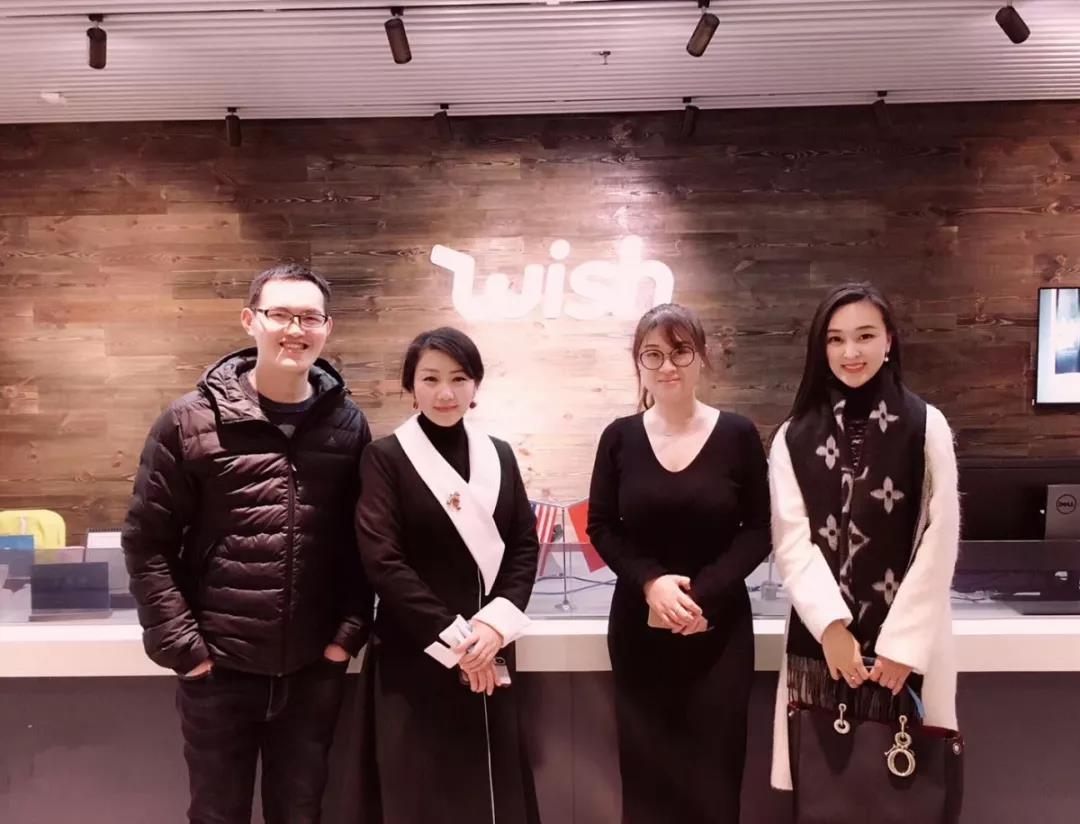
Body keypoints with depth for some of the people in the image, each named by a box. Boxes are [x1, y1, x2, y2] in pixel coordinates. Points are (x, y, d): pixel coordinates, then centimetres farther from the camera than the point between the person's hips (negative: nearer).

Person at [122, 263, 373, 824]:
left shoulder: (347, 425, 0)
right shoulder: (190, 421, -7)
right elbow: (146, 542, -4)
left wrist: (350, 631, -2)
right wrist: (180, 645, -7)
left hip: (315, 669, 2)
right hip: (218, 669, -1)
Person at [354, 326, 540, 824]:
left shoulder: (499, 455, 8)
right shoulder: (385, 457, -5)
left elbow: (525, 546, 5)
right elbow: (382, 560, -12)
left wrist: (496, 623, -9)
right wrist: (450, 638, -12)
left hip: (491, 653, 4)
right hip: (414, 657, -4)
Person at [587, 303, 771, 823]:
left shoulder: (738, 435, -4)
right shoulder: (620, 437, -1)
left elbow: (757, 531, -2)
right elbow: (601, 527, 2)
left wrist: (705, 592, -14)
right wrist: (649, 581, -14)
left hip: (718, 624, -1)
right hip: (639, 624, 1)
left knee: (712, 767, 4)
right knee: (647, 767, 7)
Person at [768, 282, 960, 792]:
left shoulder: (926, 427, -1)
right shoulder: (794, 436, 3)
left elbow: (939, 541, -4)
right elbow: (791, 541, -2)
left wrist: (901, 642, -8)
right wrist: (832, 627, -12)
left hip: (906, 637, -1)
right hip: (820, 637, 1)